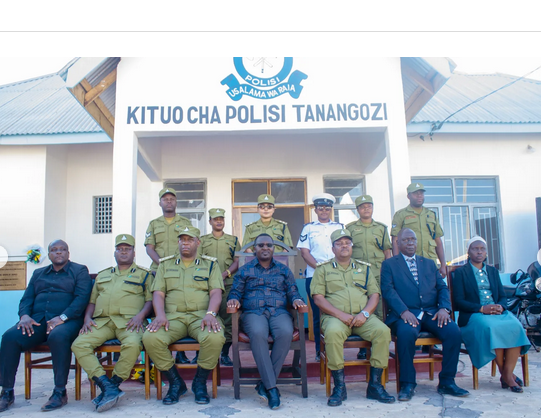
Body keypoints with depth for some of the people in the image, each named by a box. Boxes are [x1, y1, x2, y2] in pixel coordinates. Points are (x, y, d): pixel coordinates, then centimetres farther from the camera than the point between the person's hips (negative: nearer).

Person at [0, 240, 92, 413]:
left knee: (58, 337, -37)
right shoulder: (38, 274, 26)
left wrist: (62, 317, -17)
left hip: (66, 320, -4)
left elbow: (82, 298, -4)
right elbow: (26, 299, 18)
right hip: (37, 321, 5)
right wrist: (24, 315, -5)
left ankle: (60, 392, -25)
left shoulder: (79, 271, 10)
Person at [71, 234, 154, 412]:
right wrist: (87, 318, 6)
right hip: (101, 322, 4)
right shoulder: (102, 275, 28)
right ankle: (107, 386, -27)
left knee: (133, 344, -35)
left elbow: (150, 299, 4)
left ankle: (112, 386, -18)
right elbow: (92, 301, 25)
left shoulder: (144, 274, 15)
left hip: (128, 321, -4)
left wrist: (140, 315, -13)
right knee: (79, 344, -22)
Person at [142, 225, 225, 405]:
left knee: (215, 338, -35)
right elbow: (158, 293, 10)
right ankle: (176, 382, -4)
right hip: (173, 316, 2)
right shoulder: (165, 265, 20)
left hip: (201, 315, -1)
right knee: (150, 338, -29)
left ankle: (200, 382, -6)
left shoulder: (210, 264, 15)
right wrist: (160, 315, -10)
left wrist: (210, 314, -17)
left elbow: (216, 292, 3)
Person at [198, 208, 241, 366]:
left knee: (227, 318, -1)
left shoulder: (233, 240, 14)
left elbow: (237, 262, 6)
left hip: (228, 284, 0)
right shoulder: (202, 240, 14)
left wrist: (225, 274, -10)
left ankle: (225, 354, 8)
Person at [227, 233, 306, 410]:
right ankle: (272, 388, -31)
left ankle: (265, 384, -23)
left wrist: (296, 299, -8)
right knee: (258, 333, -37)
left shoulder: (283, 270, 22)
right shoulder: (245, 270, 19)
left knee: (286, 333, -34)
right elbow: (236, 292, 12)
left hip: (279, 312, 1)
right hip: (253, 313, -1)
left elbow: (292, 291, 14)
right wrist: (234, 299, -11)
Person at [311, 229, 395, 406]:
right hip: (335, 316, -2)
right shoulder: (323, 269, 12)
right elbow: (318, 297, 1)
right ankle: (339, 386, -21)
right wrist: (340, 314, -12)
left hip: (363, 317, 3)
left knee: (383, 331, -26)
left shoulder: (364, 268, 21)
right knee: (333, 332, -36)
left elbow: (374, 294, 12)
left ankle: (374, 384, -14)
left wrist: (365, 313, -8)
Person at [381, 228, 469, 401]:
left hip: (431, 313, 4)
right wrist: (403, 311, -19)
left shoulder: (429, 263, 24)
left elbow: (442, 287, 14)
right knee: (406, 333, -35)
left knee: (453, 331, -24)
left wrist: (444, 308, -6)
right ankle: (407, 384, -17)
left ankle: (447, 382, -8)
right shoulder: (389, 264, 12)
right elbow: (388, 290, -3)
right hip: (406, 314, -4)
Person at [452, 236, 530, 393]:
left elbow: (502, 296, 16)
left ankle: (508, 374, -25)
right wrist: (482, 308, -16)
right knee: (492, 327, -36)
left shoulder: (493, 271, 22)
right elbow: (458, 301, -3)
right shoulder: (461, 272, 6)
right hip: (473, 315, -4)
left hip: (497, 312, 4)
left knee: (515, 326, -28)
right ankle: (504, 373, -18)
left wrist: (500, 306, -8)